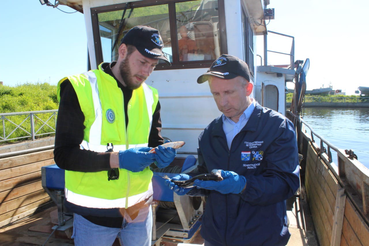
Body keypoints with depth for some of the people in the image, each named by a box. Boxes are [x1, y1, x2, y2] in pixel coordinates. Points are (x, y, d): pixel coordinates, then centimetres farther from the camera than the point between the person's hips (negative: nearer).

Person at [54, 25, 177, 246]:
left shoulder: (150, 96, 3)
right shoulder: (80, 88, -12)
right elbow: (64, 154, -15)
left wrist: (161, 155, -14)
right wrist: (117, 159, -28)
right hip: (93, 212, -4)